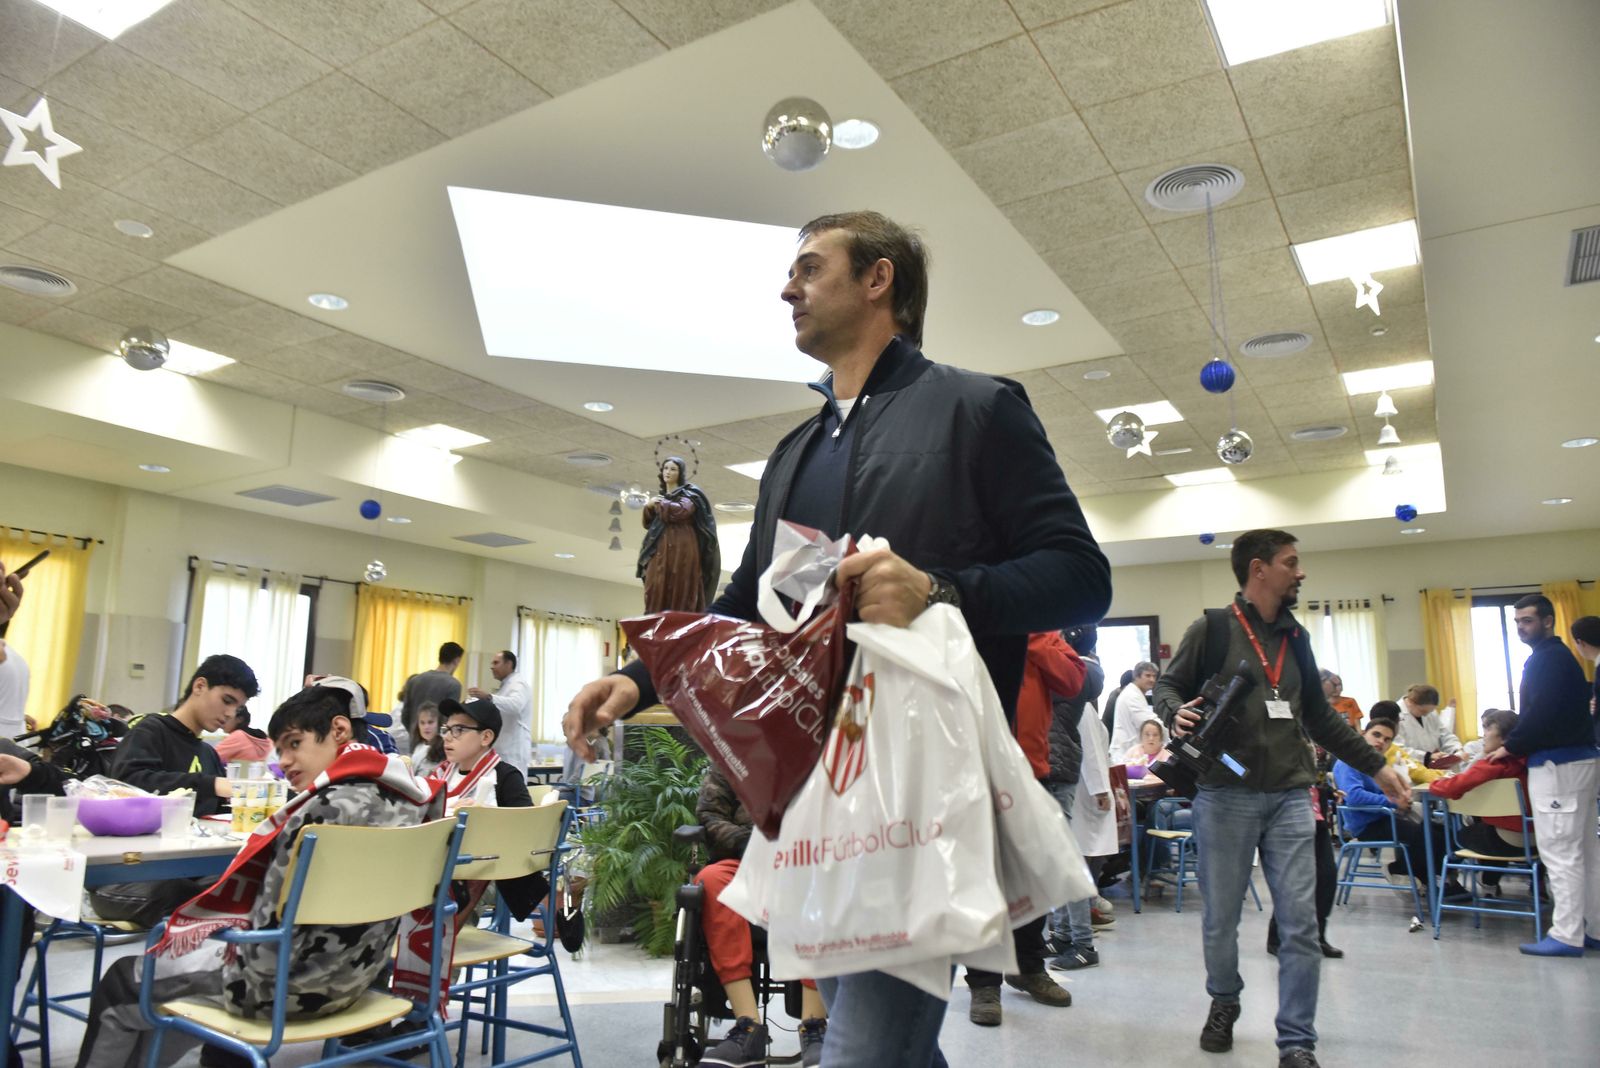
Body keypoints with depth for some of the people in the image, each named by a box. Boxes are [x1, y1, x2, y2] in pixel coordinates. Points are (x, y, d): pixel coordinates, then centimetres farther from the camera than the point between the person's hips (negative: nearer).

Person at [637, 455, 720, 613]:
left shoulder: (689, 493, 5)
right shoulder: (661, 497, 25)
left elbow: (678, 512, -15)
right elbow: (648, 524, 21)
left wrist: (658, 503, 1)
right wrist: (649, 507, 3)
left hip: (681, 551, -6)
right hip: (660, 553, 6)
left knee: (679, 598, -13)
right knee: (656, 598, -4)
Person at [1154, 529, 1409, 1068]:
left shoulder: (1295, 638, 15)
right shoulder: (1212, 628, -1)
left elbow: (1320, 716, 21)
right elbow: (1168, 686, 1)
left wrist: (1376, 767, 19)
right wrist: (1177, 713, -22)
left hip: (1289, 798, 4)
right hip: (1224, 795, -4)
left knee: (1300, 923, -1)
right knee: (1220, 918, 7)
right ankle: (1224, 1003, 32)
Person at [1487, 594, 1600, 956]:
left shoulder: (1547, 659, -13)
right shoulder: (1559, 656, 18)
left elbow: (1541, 714, -21)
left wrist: (1510, 747, -10)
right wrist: (1516, 744, 13)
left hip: (1558, 763, -11)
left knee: (1560, 850, -7)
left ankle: (1566, 936, -5)